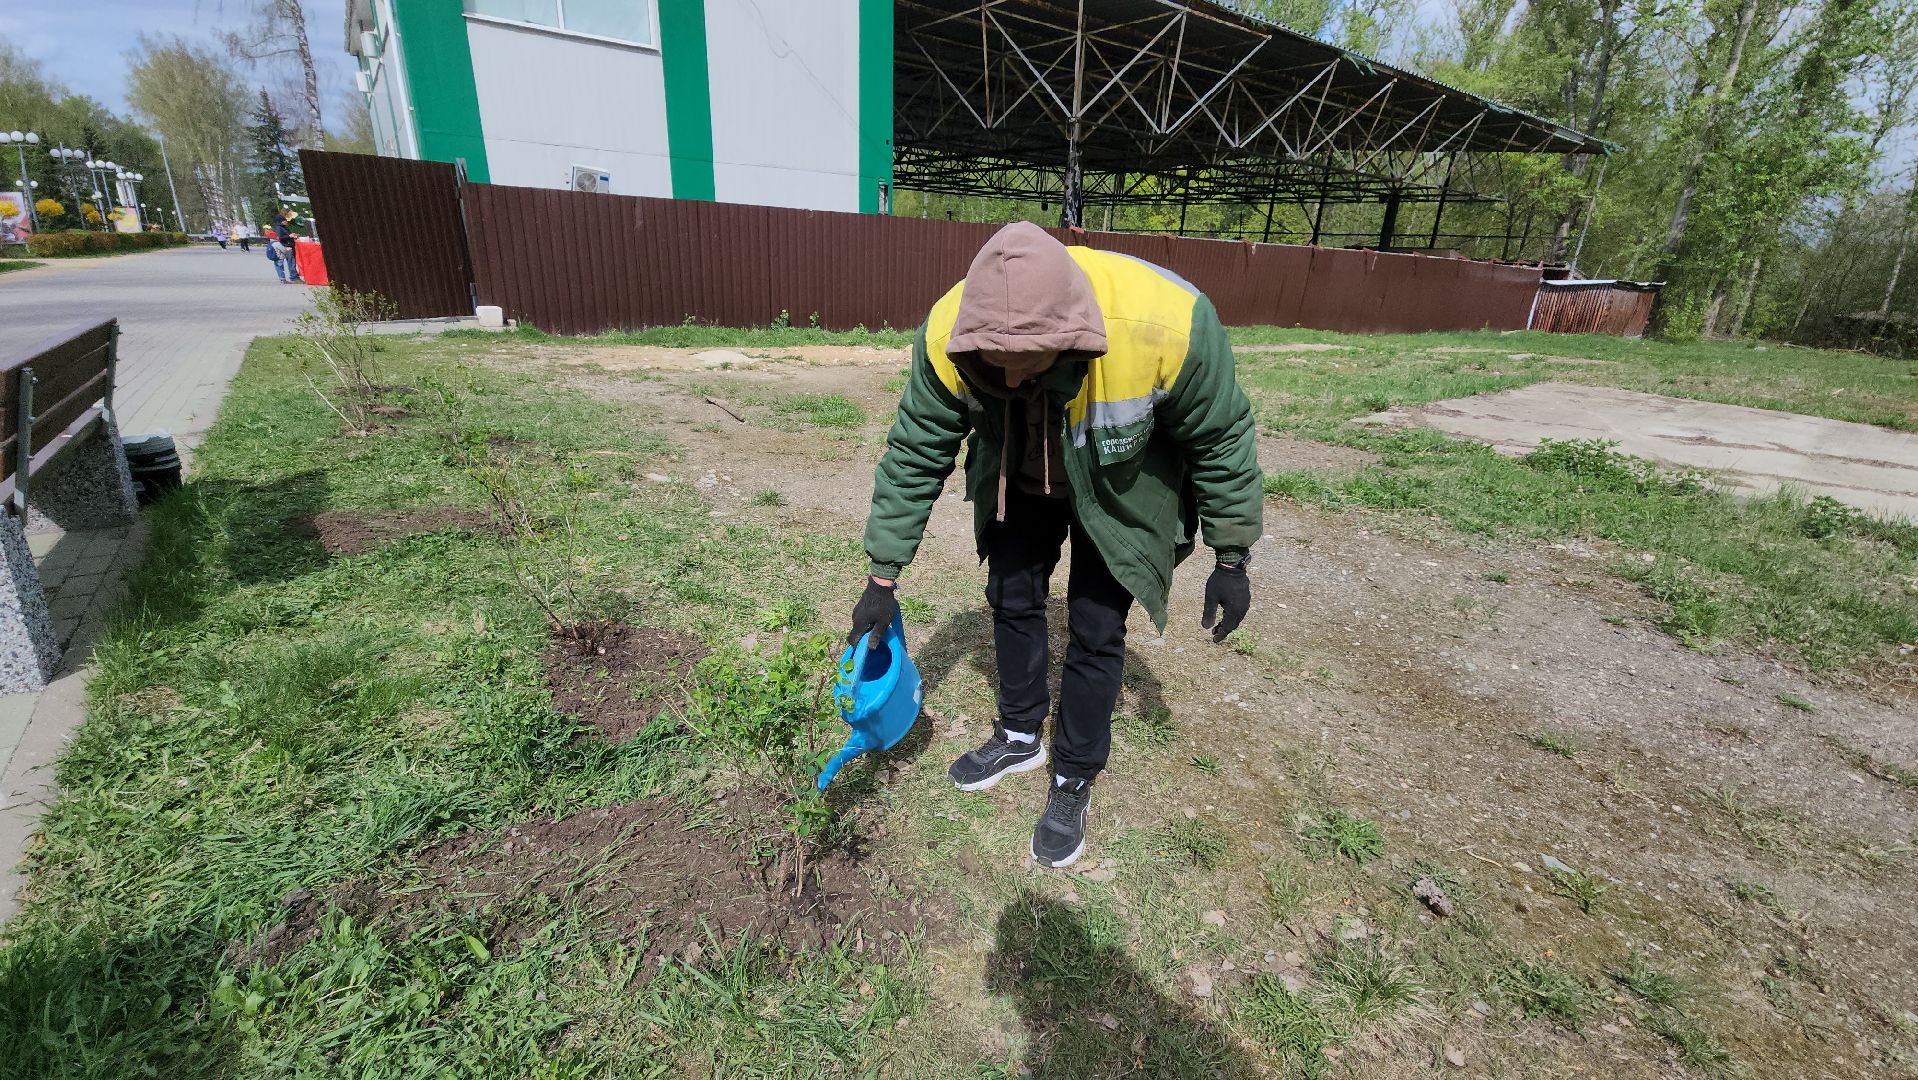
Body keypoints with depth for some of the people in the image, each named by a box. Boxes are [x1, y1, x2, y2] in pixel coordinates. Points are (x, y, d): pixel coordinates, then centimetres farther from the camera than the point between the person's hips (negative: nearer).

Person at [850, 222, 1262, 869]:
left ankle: (1074, 780, 22)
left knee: (1096, 630, -1)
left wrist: (1230, 561, -13)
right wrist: (884, 577, -16)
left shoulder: (1167, 323, -39)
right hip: (1020, 481, 3)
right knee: (1012, 597, 11)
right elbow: (915, 455, -20)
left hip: (1118, 490, -3)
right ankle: (1021, 739, 37)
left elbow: (1221, 440, -21)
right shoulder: (948, 336, -32)